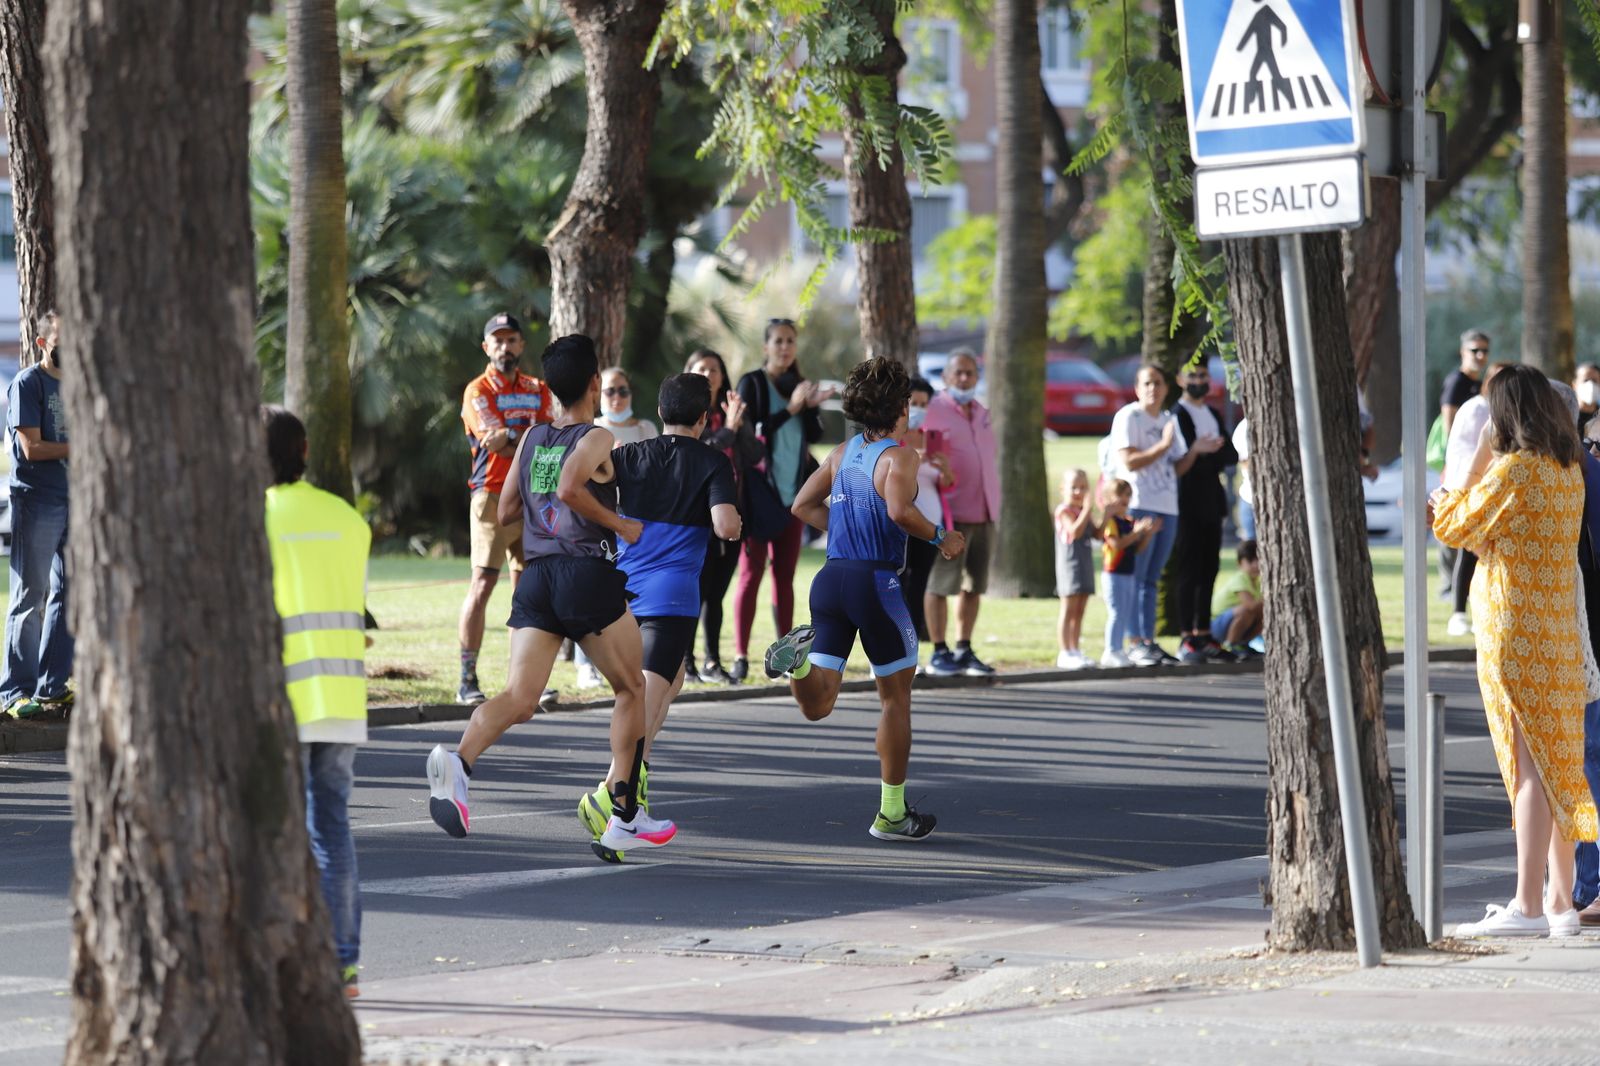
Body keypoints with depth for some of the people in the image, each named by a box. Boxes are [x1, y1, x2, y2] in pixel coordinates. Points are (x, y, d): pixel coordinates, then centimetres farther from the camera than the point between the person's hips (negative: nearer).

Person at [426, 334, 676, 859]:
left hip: (536, 579, 5)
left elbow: (506, 512, 18)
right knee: (632, 689, 14)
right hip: (589, 575, -5)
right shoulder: (597, 439, -3)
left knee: (519, 698, -6)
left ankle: (460, 758, -37)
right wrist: (619, 523, -10)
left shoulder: (533, 437, 15)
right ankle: (624, 817, 12)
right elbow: (569, 488, -22)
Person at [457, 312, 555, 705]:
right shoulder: (478, 391, 0)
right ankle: (467, 680, -9)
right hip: (493, 496, -5)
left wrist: (511, 437, -12)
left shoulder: (538, 390, 16)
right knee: (482, 585, -9)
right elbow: (497, 443, -12)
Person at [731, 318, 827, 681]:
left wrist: (811, 406, -11)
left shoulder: (798, 384, 12)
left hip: (792, 489, 5)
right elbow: (747, 432, -15)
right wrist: (790, 409, -21)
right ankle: (740, 655, -8)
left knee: (785, 574, 8)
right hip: (759, 487, -5)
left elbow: (815, 435, 8)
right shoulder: (752, 383, -4)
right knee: (751, 571, -7)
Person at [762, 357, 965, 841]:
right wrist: (940, 537, -10)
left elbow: (803, 506, 17)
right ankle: (892, 813, 16)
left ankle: (800, 654, -28)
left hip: (830, 581, 5)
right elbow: (899, 510, -25)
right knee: (896, 697, 12)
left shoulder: (842, 453, 12)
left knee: (817, 705, 4)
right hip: (875, 583, -5)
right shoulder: (900, 456, -7)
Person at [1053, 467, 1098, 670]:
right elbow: (1075, 531, -24)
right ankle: (1065, 653, -6)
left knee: (1079, 610, 11)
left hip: (1085, 562, 8)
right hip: (1070, 563, -8)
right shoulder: (1064, 510, -10)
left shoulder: (1085, 511, 14)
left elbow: (1096, 534, 12)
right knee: (1068, 609, -7)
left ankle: (1075, 651, 16)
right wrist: (1086, 509, -28)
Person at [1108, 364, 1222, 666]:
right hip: (1139, 506, -7)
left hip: (1167, 509, 7)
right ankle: (1136, 644, -9)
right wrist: (1164, 445, -17)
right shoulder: (1128, 417, -4)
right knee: (1135, 578, -8)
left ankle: (1149, 641, 10)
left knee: (1151, 579, 9)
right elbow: (1129, 461, -14)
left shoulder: (1169, 420, 19)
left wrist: (1195, 450, 4)